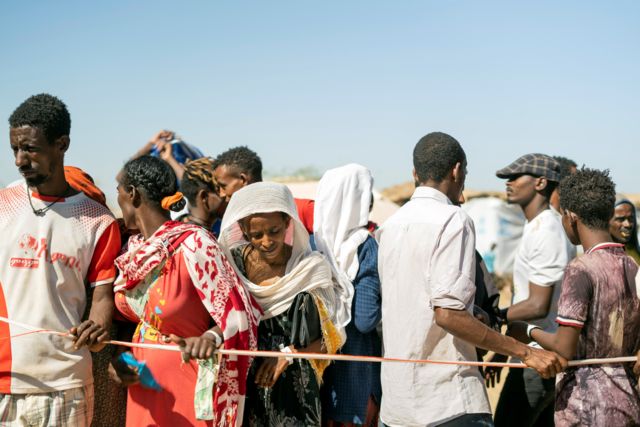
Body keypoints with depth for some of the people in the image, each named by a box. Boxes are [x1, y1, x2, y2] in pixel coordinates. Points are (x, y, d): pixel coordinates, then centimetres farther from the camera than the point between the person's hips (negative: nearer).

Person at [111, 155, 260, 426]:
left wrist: (211, 338, -37)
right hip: (142, 389, 6)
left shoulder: (192, 243, -18)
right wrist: (117, 358, -1)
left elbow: (239, 314, -19)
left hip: (188, 387, -6)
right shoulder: (133, 249, 3)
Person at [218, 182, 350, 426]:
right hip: (241, 385, 2)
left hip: (291, 388, -2)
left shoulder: (311, 269, -7)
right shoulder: (233, 261, -2)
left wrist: (290, 354, -15)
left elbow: (332, 338, -3)